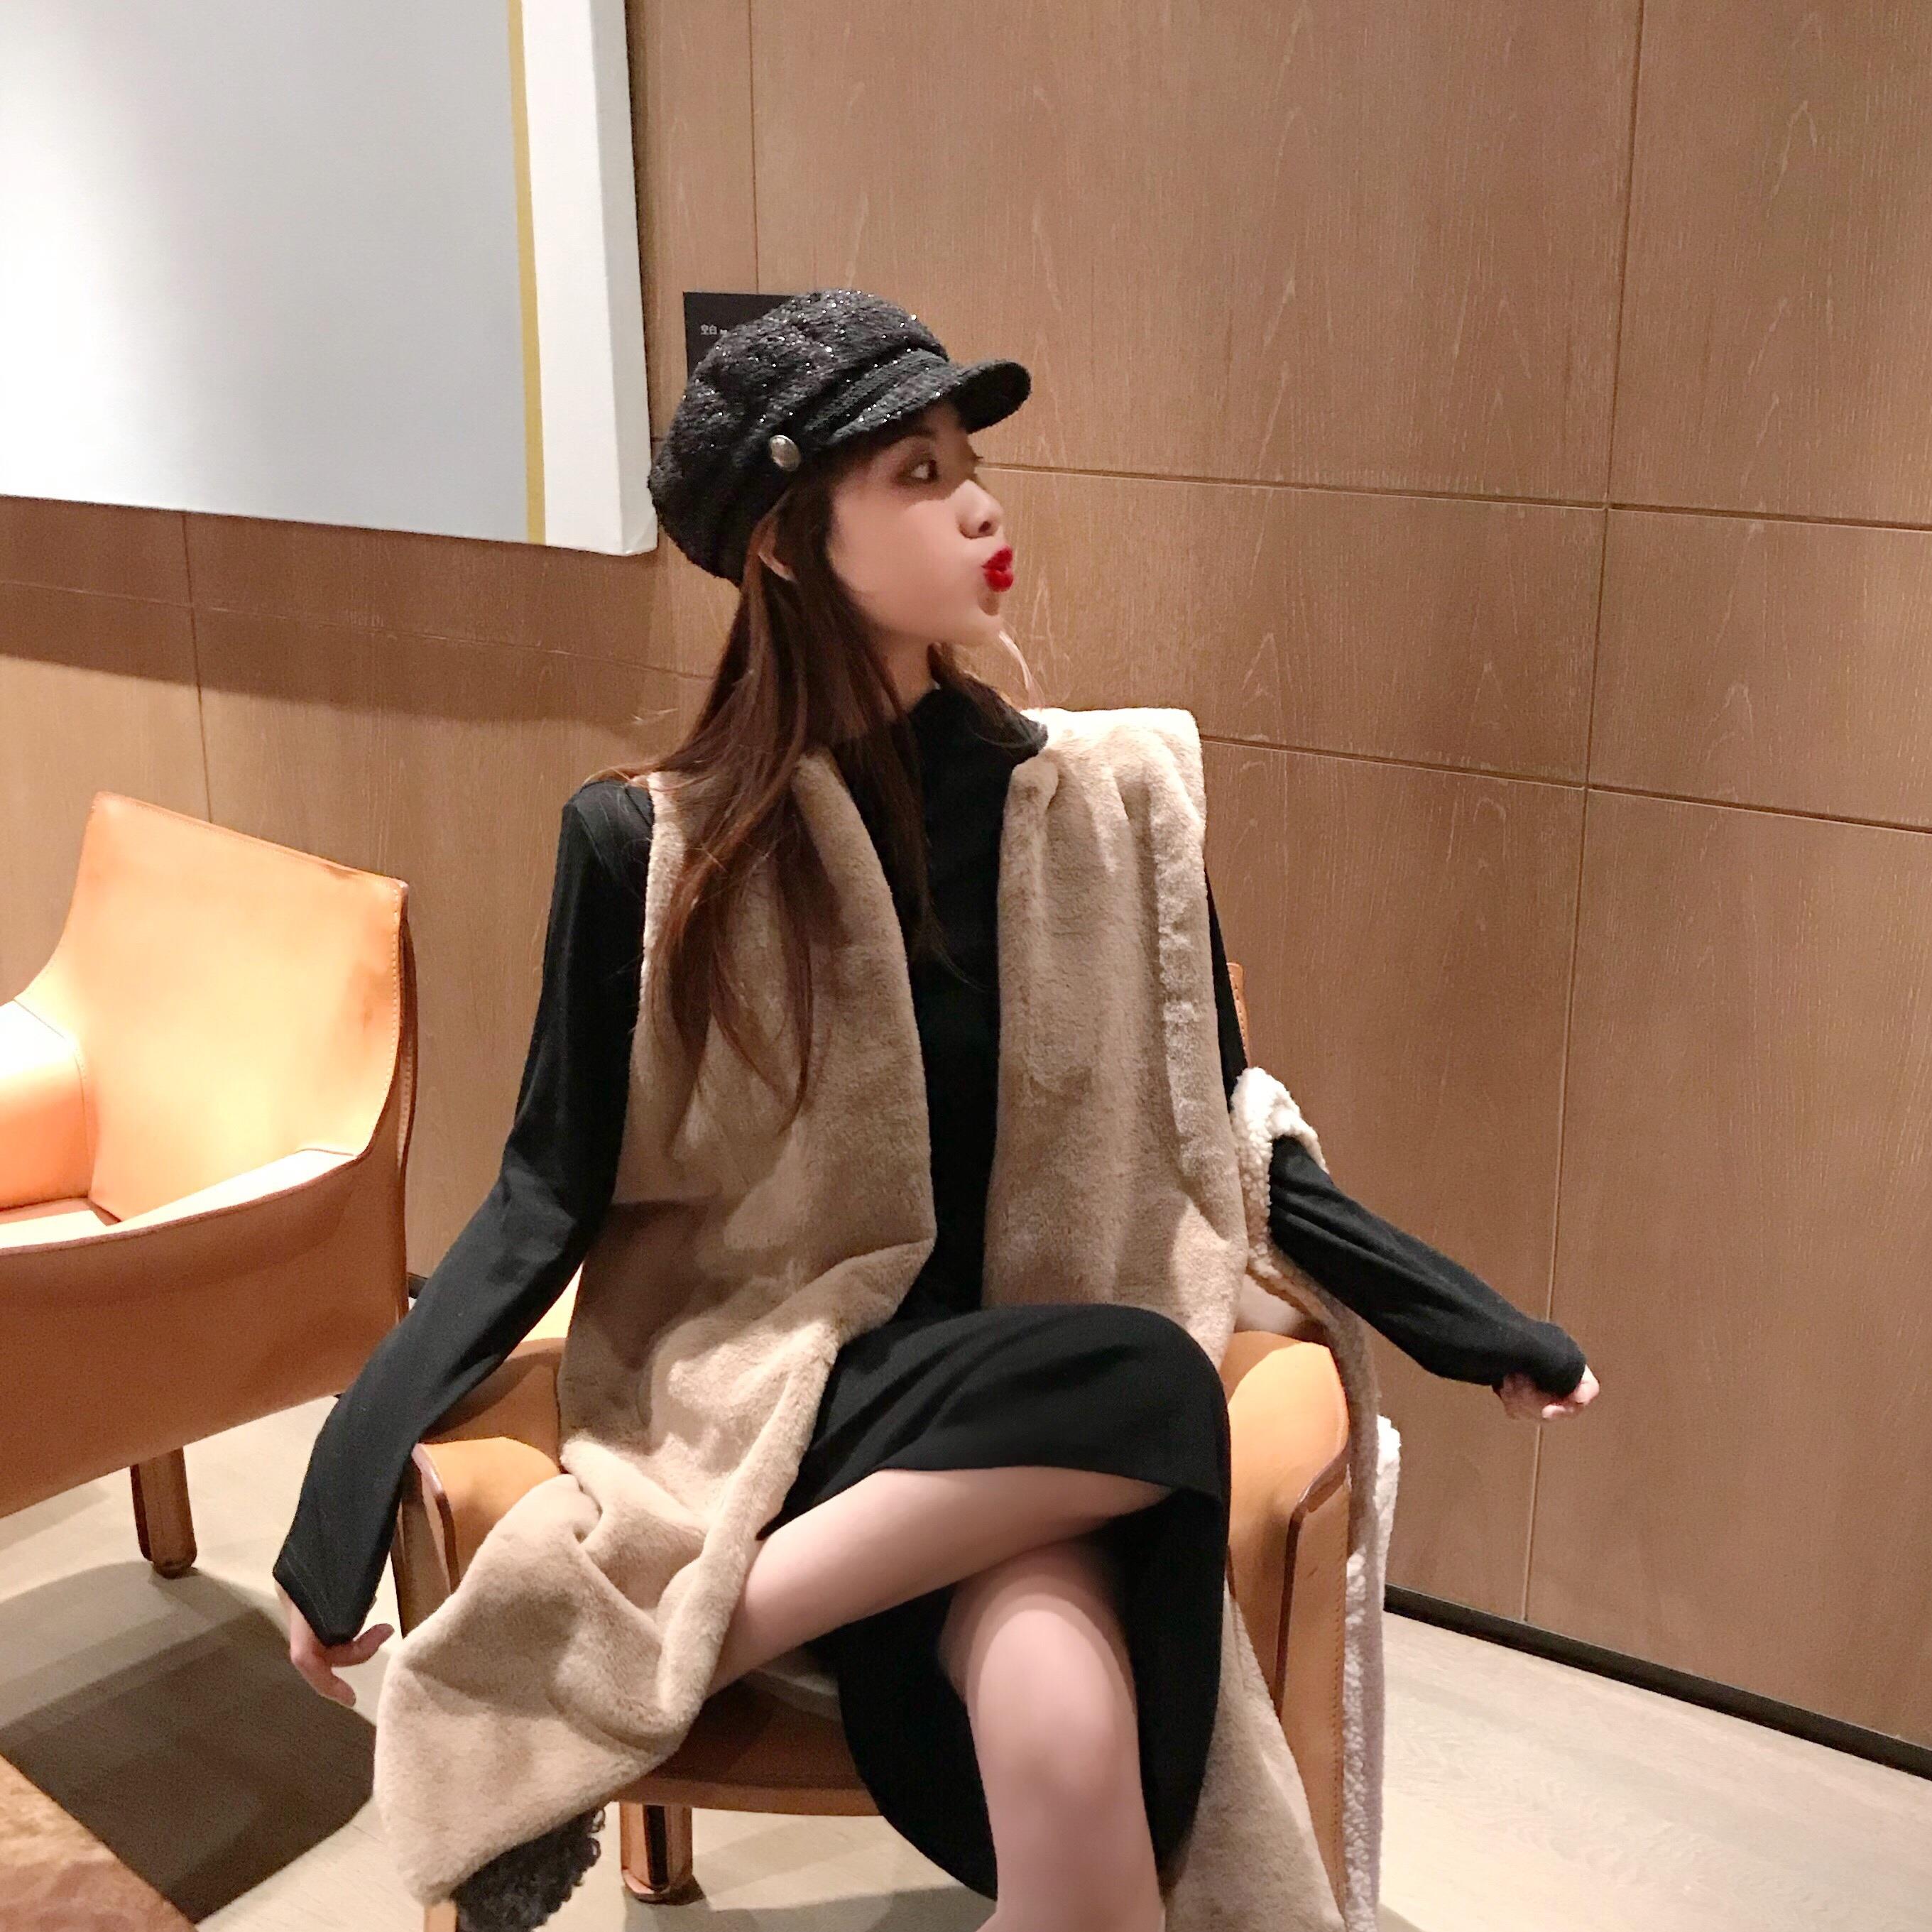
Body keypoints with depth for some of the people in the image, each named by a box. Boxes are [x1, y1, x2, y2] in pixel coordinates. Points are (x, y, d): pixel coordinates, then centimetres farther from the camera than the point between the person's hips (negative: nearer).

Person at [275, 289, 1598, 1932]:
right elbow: (554, 1190, -1)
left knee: (1066, 1733, -33)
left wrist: (1469, 1322, 6)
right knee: (1150, 1382, -34)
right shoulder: (648, 843, -5)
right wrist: (356, 1467, -12)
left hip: (1022, 1384, 1)